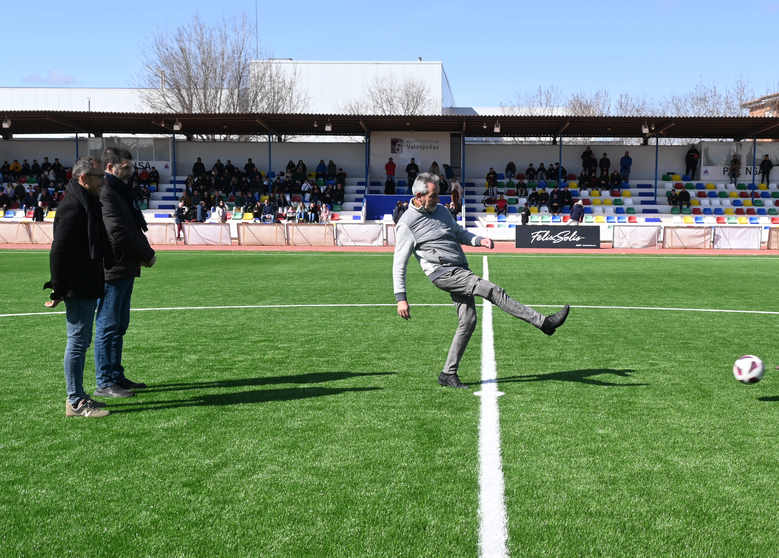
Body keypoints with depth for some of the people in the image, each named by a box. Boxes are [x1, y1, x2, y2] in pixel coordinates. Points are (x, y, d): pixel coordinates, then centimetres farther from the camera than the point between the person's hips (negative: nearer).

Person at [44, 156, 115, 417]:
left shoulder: (88, 203, 15)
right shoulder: (73, 206, -17)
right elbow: (59, 251, -20)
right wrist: (58, 290, -17)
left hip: (88, 288, 10)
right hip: (78, 289, -10)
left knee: (81, 341, 15)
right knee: (78, 342, -4)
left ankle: (78, 397, 24)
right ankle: (75, 403, 4)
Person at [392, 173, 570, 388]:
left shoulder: (441, 210, 16)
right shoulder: (406, 224, -6)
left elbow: (460, 233, 27)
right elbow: (399, 264, -7)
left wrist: (479, 240, 6)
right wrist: (401, 298, -12)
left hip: (461, 271, 8)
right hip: (443, 273, -8)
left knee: (468, 321, 2)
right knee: (493, 291, -20)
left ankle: (448, 374, 11)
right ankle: (543, 322, -19)